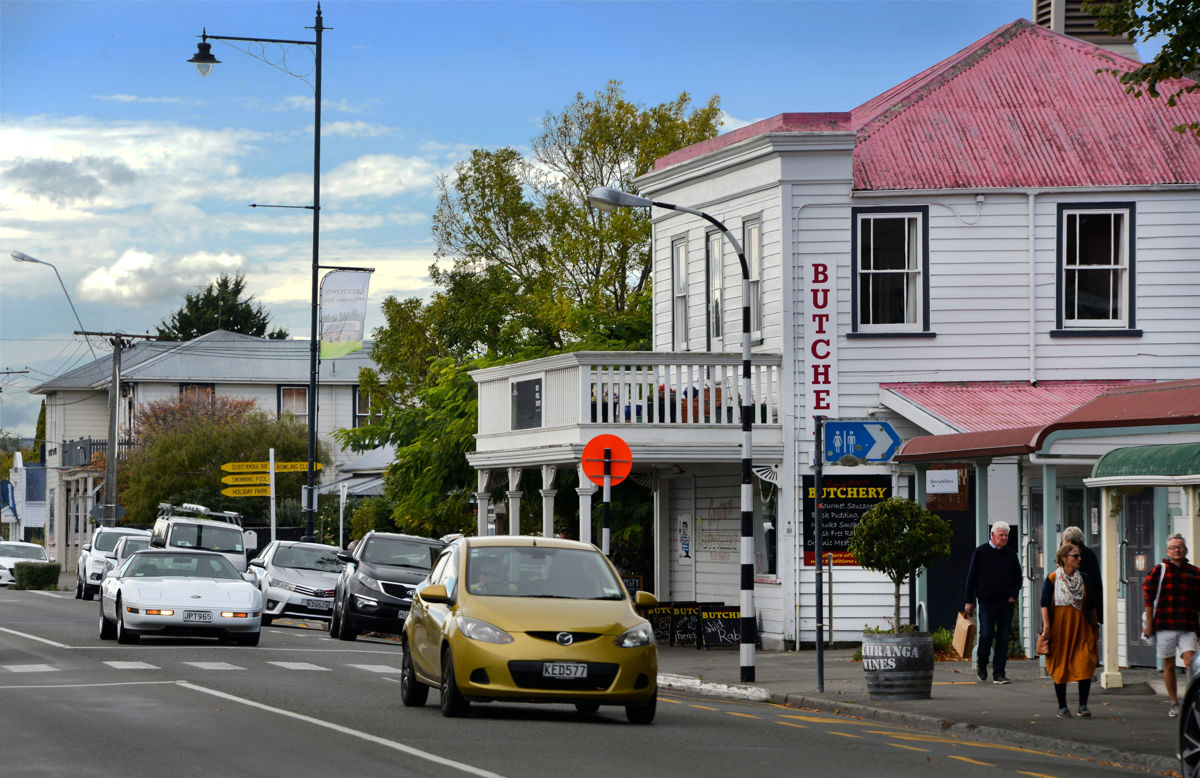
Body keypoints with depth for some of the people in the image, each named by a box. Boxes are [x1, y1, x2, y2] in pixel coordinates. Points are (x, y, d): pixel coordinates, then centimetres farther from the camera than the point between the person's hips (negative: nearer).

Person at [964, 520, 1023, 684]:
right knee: (986, 635, -8)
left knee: (1003, 639, 0)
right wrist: (969, 601, 2)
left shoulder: (1010, 555, 10)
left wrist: (1013, 596, 3)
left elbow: (1018, 577, 18)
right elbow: (971, 577, 5)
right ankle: (981, 664, 17)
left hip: (1006, 603, 3)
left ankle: (999, 673, 3)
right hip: (986, 602, -3)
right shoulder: (980, 553, 2)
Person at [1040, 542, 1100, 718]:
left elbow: (1092, 605, 15)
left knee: (1085, 665, -10)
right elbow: (1045, 604, -3)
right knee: (1060, 667, 4)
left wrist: (1095, 625, 13)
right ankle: (1062, 706, 14)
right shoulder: (1052, 579, -1)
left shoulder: (1085, 579, 9)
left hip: (1082, 629, 2)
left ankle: (1083, 705, -4)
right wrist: (1046, 626, -11)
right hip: (1059, 629, -2)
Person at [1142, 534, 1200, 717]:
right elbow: (1148, 598, 3)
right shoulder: (1159, 571, 4)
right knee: (1169, 665, 4)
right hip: (1164, 626, -1)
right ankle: (1174, 703, 14)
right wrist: (1149, 624, -1)